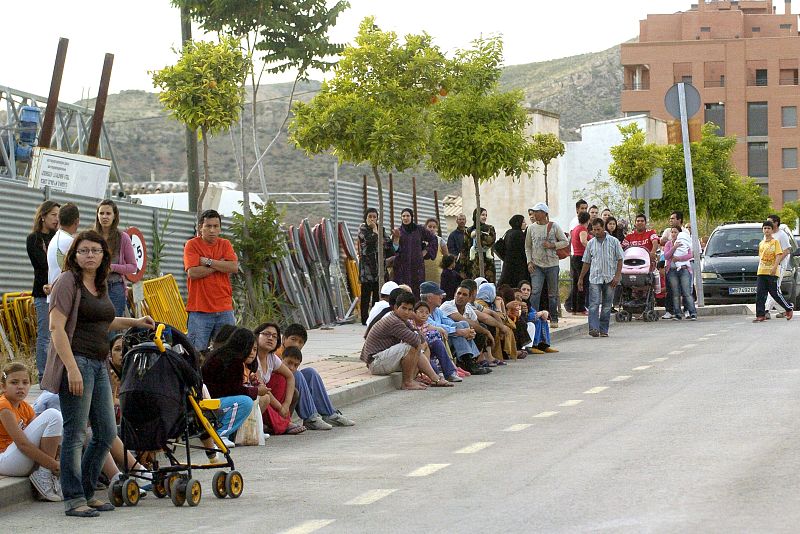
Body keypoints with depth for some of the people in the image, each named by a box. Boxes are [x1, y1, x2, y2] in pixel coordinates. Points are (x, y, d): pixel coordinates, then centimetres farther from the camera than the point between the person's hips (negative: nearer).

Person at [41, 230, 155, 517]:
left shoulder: (100, 286, 17)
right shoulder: (68, 281, -8)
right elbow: (56, 327, -16)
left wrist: (135, 322, 32)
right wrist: (72, 368, -23)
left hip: (98, 365, 9)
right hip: (76, 361, -9)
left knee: (106, 433, 11)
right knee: (75, 434, -6)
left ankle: (86, 492, 22)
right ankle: (74, 499, -1)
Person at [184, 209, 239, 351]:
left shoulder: (225, 244, 12)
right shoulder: (192, 245, 1)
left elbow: (234, 267, -4)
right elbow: (192, 273, -12)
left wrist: (208, 262, -9)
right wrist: (220, 265, -5)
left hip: (224, 309, 3)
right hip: (200, 310, -3)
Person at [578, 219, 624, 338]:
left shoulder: (613, 241, 4)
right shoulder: (591, 244, 9)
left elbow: (619, 260, 3)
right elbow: (586, 262, 15)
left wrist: (617, 276, -7)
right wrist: (581, 279, 13)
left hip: (610, 279, -1)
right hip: (595, 278, 1)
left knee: (607, 306, 4)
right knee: (594, 304, -13)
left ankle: (603, 330, 10)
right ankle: (594, 328, -21)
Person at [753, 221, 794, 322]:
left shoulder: (775, 242, -2)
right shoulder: (761, 244, 16)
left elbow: (779, 256, -9)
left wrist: (774, 267, -21)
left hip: (772, 273, -5)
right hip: (761, 272, 6)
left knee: (775, 293, -3)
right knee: (760, 294, -3)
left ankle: (789, 309, 16)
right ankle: (760, 315, -3)